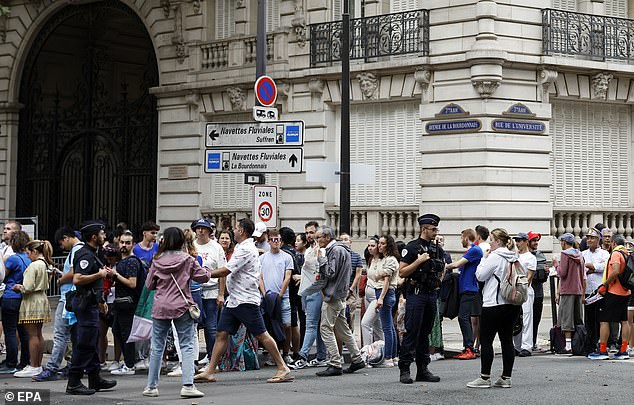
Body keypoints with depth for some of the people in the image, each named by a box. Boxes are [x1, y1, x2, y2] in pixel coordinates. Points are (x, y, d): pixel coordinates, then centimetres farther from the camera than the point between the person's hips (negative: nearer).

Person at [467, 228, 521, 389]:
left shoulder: (494, 257, -12)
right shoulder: (515, 258, 10)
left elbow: (480, 276, -8)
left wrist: (483, 259, 2)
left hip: (494, 304, -8)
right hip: (513, 304, 8)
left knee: (486, 340, -1)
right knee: (507, 340, 8)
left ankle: (485, 378, 0)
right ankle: (506, 377, 8)